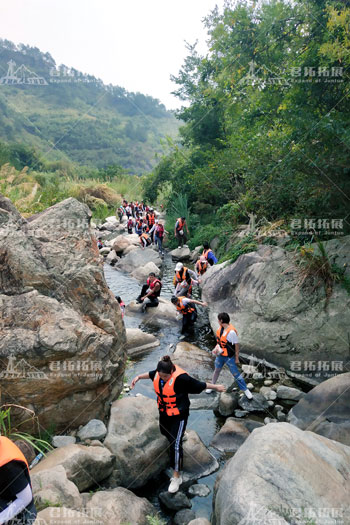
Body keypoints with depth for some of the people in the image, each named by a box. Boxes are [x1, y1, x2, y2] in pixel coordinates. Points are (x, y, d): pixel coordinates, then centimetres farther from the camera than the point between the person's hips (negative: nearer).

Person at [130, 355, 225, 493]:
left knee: (175, 444, -6)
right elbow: (151, 374, 10)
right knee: (165, 431, 31)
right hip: (164, 413, 7)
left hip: (178, 415, -7)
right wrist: (138, 377, 2)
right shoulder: (159, 373, -16)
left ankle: (176, 476, 10)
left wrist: (215, 387, -8)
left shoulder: (181, 378, -33)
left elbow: (199, 385, -20)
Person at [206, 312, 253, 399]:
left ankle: (246, 390, 18)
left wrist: (237, 358, -15)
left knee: (236, 373, 3)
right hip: (220, 355, 7)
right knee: (217, 370, 21)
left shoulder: (231, 331, -29)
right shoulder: (220, 328, -5)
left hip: (229, 357, -6)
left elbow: (237, 345, -20)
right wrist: (216, 348, 1)